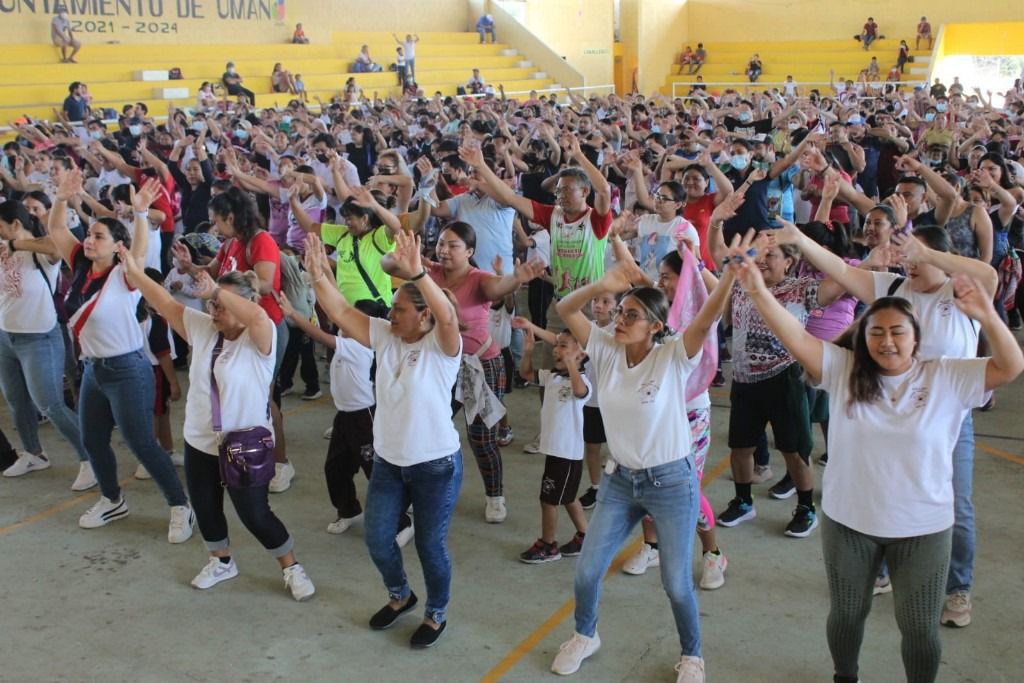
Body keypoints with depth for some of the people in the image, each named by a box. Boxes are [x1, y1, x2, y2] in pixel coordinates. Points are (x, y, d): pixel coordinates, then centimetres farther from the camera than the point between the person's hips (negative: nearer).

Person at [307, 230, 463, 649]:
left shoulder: (442, 346, -17)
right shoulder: (384, 337, -1)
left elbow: (448, 317, -38)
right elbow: (341, 313, -7)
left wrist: (417, 272, -50)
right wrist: (319, 275, -23)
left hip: (436, 466, -6)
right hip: (387, 463, 6)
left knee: (430, 544, 8)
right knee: (377, 539, 15)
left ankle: (436, 614, 32)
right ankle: (399, 596, 43)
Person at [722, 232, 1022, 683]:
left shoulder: (947, 379, -9)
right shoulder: (844, 370, -8)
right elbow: (796, 337, -19)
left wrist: (987, 317, -35)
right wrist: (758, 292, -34)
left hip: (923, 529, -1)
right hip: (848, 522, 1)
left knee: (919, 628, 13)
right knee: (846, 614, 21)